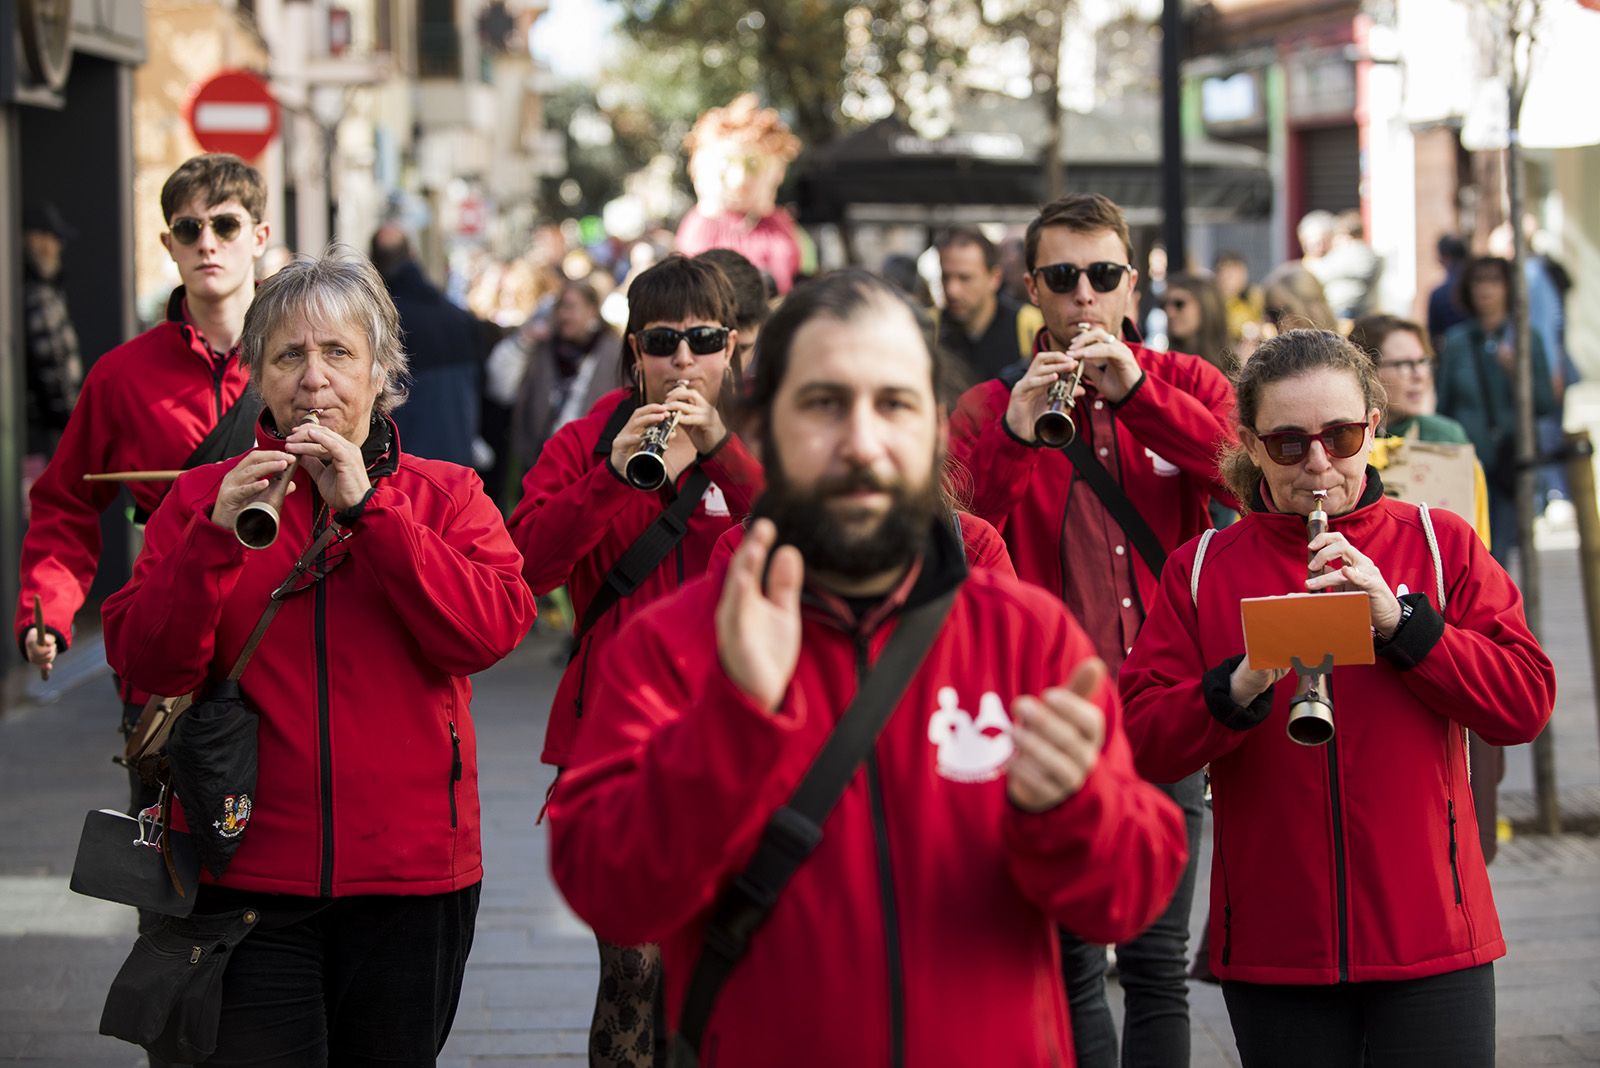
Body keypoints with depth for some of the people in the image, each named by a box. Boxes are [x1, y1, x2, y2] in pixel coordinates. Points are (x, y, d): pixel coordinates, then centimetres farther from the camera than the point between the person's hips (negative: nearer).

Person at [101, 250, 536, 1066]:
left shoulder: (445, 496, 5)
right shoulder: (202, 497, 6)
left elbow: (493, 629, -13)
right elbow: (145, 664, -5)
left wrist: (366, 507, -17)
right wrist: (217, 534, -19)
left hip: (410, 873, 1)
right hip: (247, 874, -1)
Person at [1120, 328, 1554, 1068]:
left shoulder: (1442, 545, 5)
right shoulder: (1203, 570, 6)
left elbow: (1527, 702, -5)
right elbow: (1143, 744, -3)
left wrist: (1400, 621, -15)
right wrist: (1238, 688, -21)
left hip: (1429, 942, 0)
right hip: (1273, 946, 1)